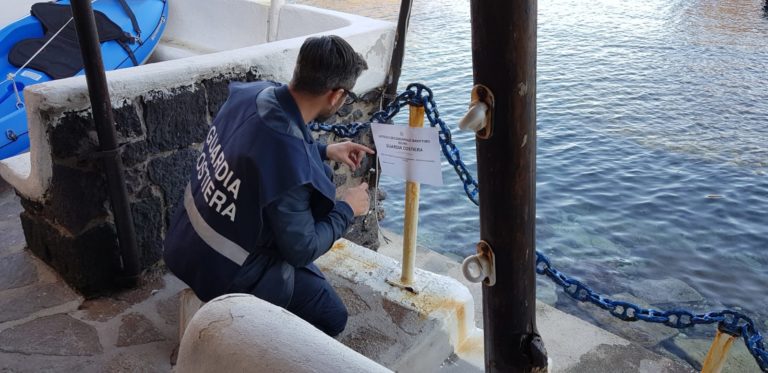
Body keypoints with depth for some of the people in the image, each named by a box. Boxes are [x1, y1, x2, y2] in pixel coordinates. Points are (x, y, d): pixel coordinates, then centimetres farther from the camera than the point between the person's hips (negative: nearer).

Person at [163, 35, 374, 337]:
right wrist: (347, 209, -8)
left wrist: (325, 151, 14)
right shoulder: (292, 166, -35)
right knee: (332, 318, 3)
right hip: (224, 272, -8)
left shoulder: (252, 93, -12)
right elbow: (301, 251, -21)